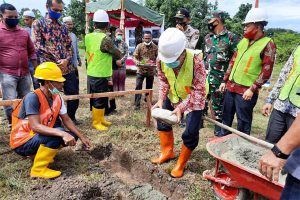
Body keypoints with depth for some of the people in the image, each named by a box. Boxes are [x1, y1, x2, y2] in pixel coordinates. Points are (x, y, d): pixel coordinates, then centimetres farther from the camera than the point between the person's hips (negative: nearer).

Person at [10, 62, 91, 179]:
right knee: (57, 135, -30)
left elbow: (66, 120, 3)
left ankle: (38, 153, 13)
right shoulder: (33, 97, -25)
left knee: (72, 136, -2)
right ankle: (38, 169, -12)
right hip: (22, 143, -8)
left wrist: (81, 137, -3)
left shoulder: (57, 98, -3)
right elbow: (35, 126, -33)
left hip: (41, 137, 8)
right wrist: (62, 134, -41)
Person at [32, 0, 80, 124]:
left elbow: (69, 46, 12)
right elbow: (38, 46, -9)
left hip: (67, 67, 5)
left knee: (74, 94, 7)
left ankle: (71, 118, 28)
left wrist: (66, 60, -9)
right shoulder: (38, 24, 0)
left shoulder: (63, 26, 15)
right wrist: (57, 62, -14)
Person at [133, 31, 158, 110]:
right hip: (141, 70, -2)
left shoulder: (155, 47, -2)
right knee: (138, 86, -11)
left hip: (151, 70, 2)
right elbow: (134, 57, -5)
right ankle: (137, 104, -7)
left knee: (149, 87, 16)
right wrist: (137, 62, -27)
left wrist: (156, 63, -19)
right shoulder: (139, 46, -5)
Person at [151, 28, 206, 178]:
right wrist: (161, 99, -18)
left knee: (190, 133, -7)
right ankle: (167, 152, 36)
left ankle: (181, 164, 18)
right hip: (173, 96, 5)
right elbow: (163, 80, -4)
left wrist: (181, 107, -38)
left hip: (194, 98, -4)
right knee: (162, 120, 13)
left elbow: (198, 91, -28)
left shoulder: (195, 60, -35)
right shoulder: (161, 59, -23)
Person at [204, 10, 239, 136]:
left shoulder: (231, 37, -8)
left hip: (220, 78, -5)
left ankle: (218, 128, 19)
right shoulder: (207, 37, 11)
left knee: (218, 103, 5)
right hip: (206, 76, 5)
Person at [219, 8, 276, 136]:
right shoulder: (244, 41, 12)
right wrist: (225, 81, 13)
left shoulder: (268, 44, -8)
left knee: (243, 122, 5)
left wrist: (252, 89, -17)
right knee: (226, 117, 18)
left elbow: (266, 71, -12)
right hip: (230, 87, 7)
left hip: (246, 91, -7)